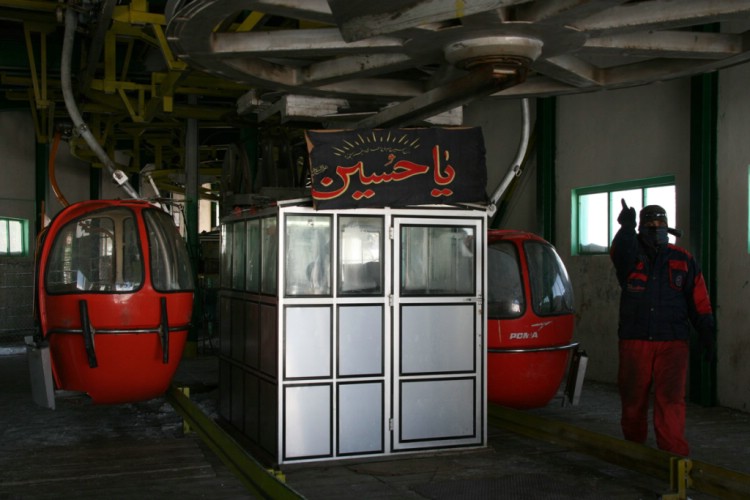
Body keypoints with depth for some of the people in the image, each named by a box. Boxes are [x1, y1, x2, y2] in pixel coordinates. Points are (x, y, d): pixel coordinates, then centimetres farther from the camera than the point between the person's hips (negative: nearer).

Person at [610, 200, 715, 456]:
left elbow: (699, 301, 10)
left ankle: (674, 452, -6)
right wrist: (626, 228, -45)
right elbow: (621, 251, -24)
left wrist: (706, 334, 5)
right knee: (633, 396, 9)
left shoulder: (683, 259, 8)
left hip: (672, 341, 0)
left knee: (671, 397, -8)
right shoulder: (631, 255, 3)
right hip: (634, 340, 1)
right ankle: (633, 446, 28)